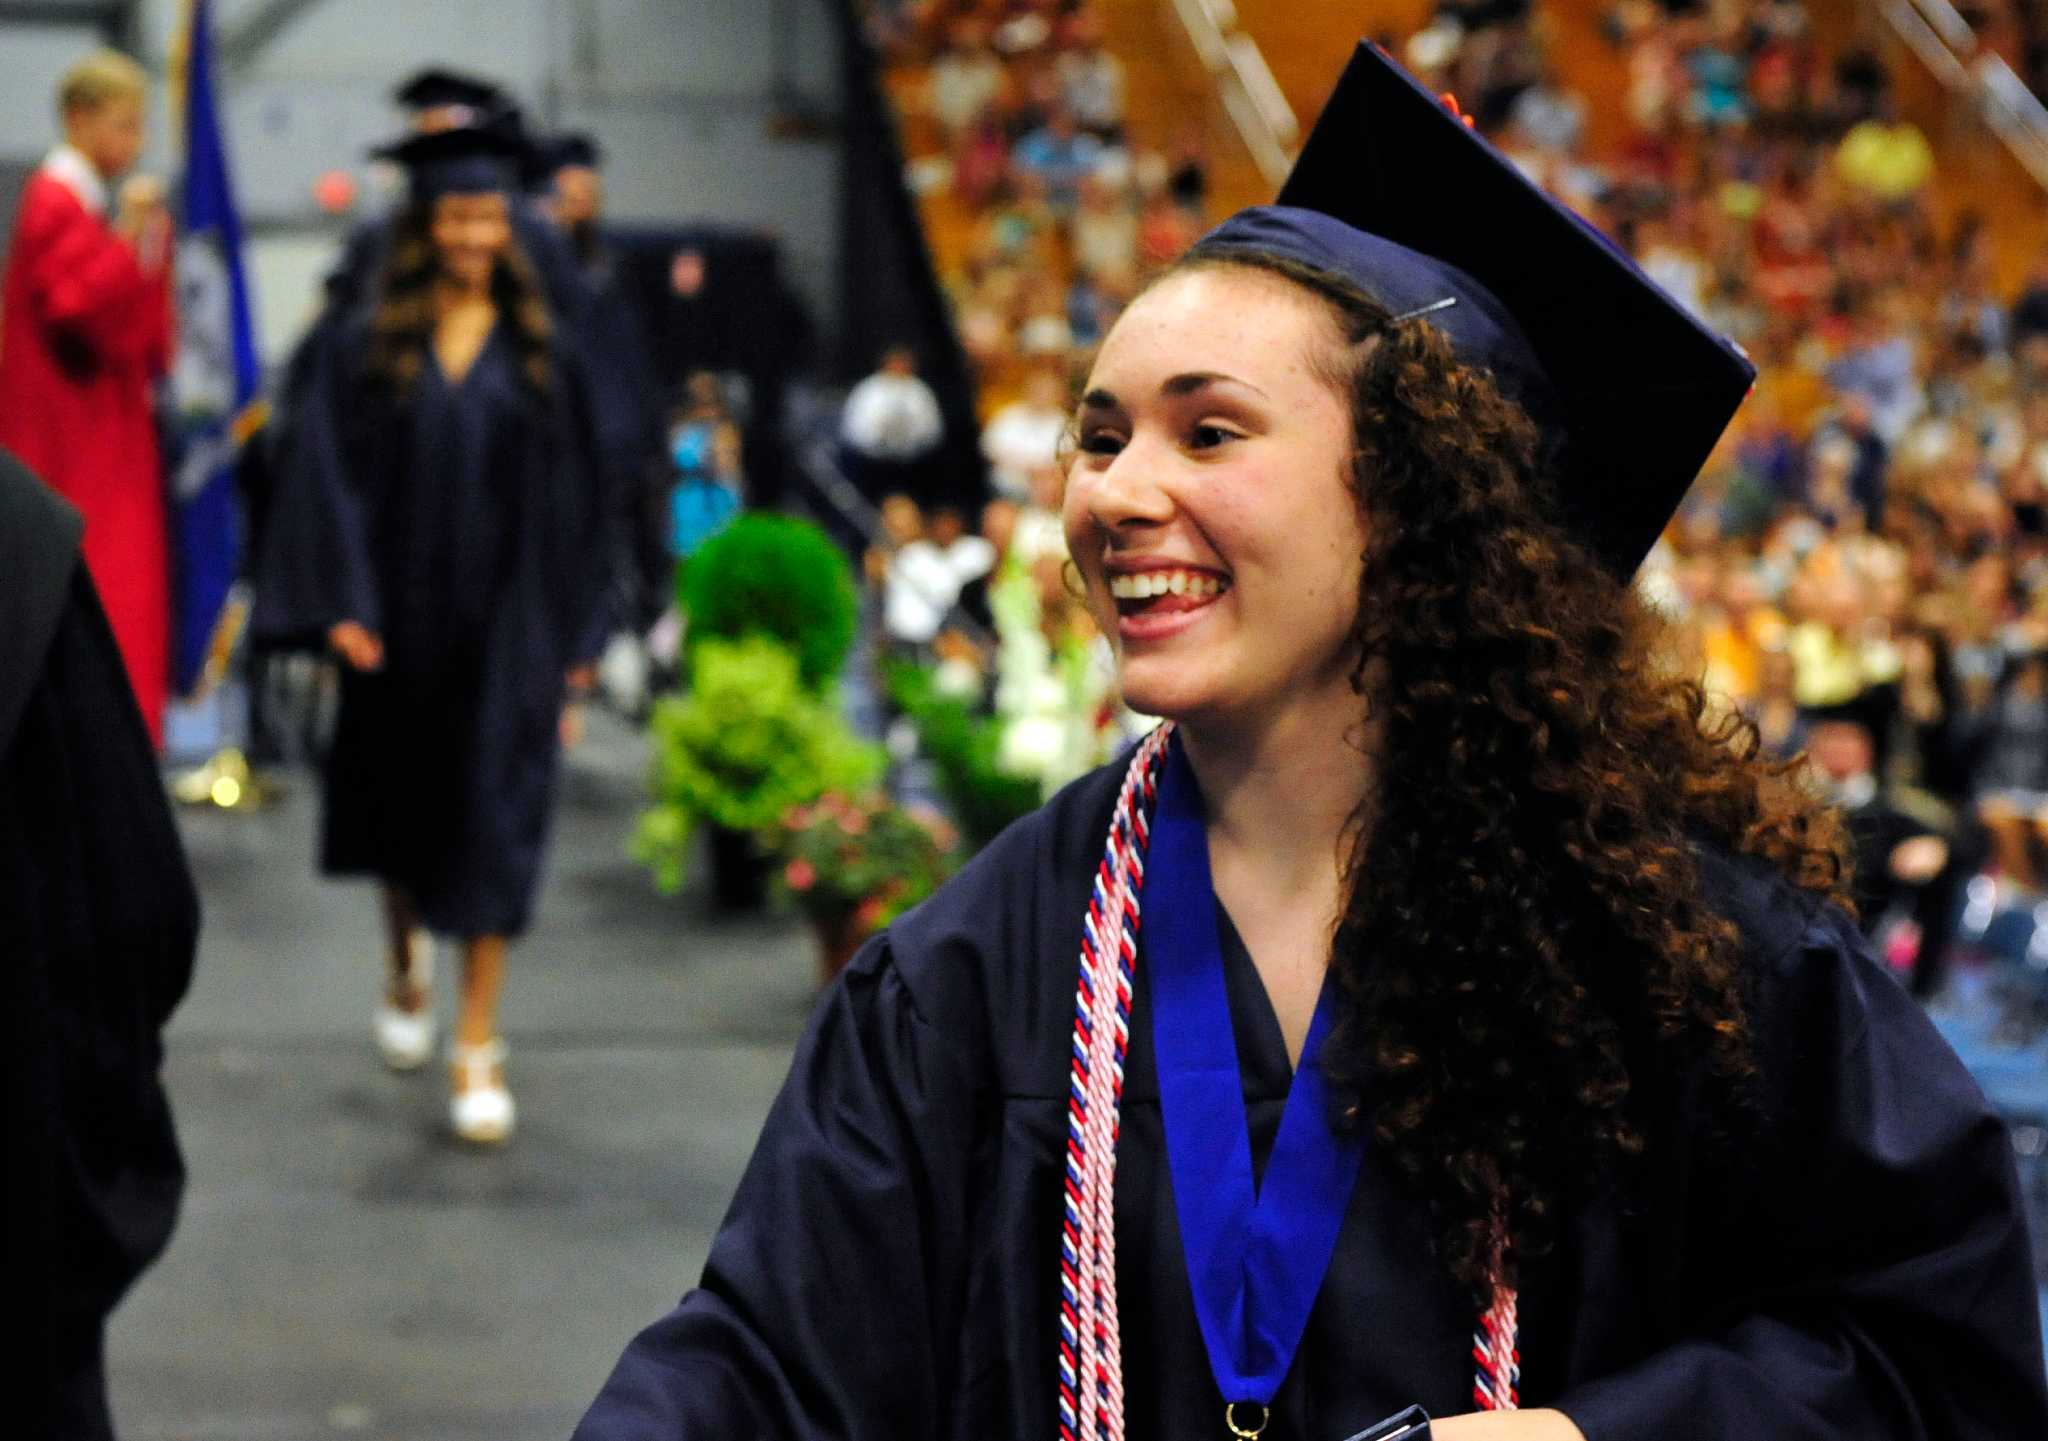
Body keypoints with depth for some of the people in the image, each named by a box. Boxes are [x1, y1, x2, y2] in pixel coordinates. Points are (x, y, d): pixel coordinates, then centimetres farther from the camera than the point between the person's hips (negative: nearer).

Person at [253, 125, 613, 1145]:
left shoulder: (541, 359, 3)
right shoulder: (364, 352, 0)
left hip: (504, 627, 0)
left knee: (494, 821, -6)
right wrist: (342, 603, -14)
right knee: (401, 804, 16)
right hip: (399, 614, 1)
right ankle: (405, 966, 44)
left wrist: (574, 635, 3)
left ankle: (477, 1046, -3)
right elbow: (331, 477, -4)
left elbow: (572, 498, 5)